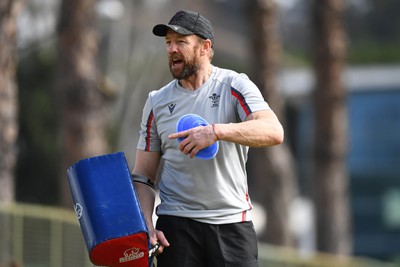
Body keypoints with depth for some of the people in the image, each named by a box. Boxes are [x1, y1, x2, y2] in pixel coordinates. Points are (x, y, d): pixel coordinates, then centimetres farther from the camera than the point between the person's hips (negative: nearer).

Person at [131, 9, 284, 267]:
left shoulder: (234, 86, 0)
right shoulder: (157, 102, 9)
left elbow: (274, 132, -18)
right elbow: (143, 176, 9)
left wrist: (217, 131, -31)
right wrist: (147, 227, -7)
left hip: (233, 223, -2)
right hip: (176, 225, 2)